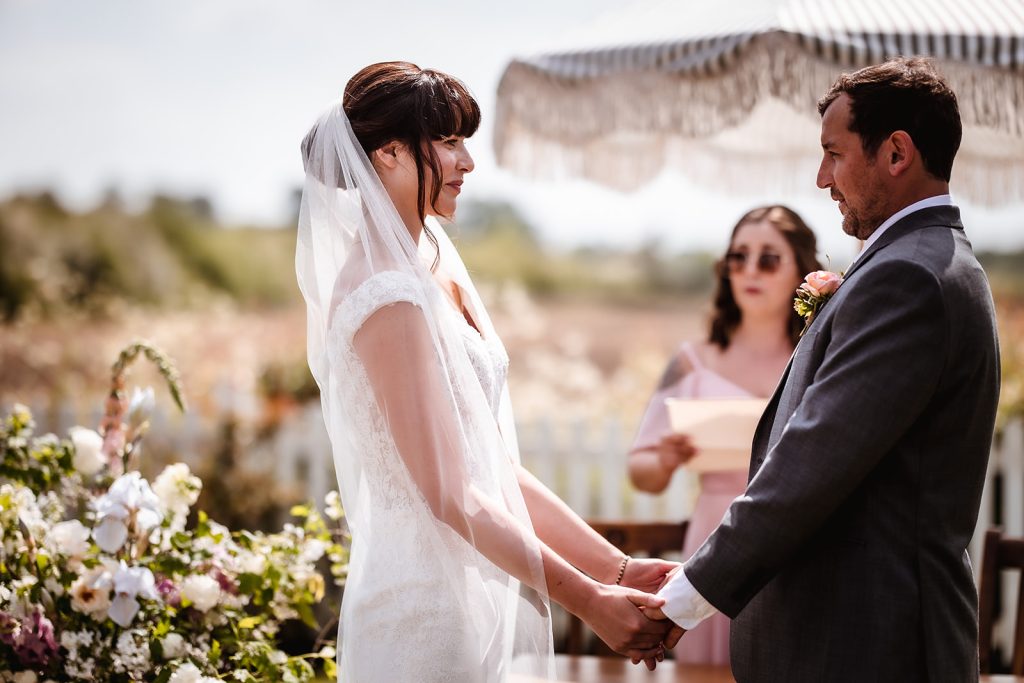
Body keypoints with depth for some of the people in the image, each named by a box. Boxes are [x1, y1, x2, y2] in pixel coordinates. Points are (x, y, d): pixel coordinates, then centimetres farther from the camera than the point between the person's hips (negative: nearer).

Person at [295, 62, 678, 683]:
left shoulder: (432, 266, 10)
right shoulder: (390, 299, -17)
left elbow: (494, 466, 10)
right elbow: (451, 494, -19)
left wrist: (615, 567, 6)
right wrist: (589, 600, -15)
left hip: (471, 590, 8)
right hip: (427, 604, -8)